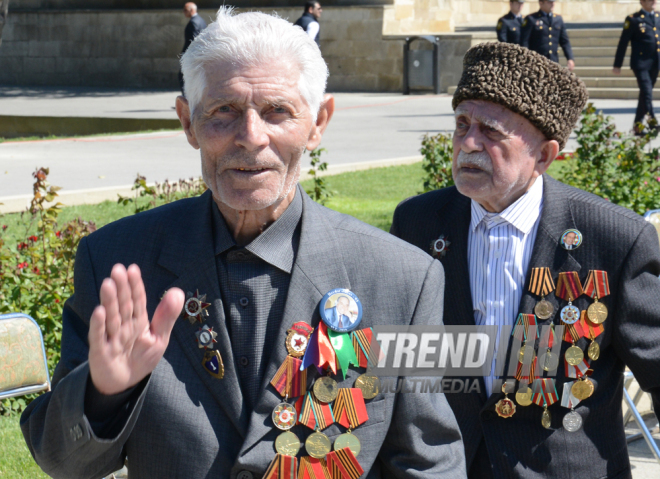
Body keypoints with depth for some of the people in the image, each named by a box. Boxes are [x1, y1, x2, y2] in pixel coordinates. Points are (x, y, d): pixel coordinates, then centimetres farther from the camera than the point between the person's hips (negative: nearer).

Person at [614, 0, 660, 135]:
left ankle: (638, 125, 23)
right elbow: (623, 43, -3)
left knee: (645, 94, 13)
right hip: (641, 63, -6)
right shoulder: (633, 19, -5)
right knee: (647, 94, -13)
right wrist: (617, 64, -3)